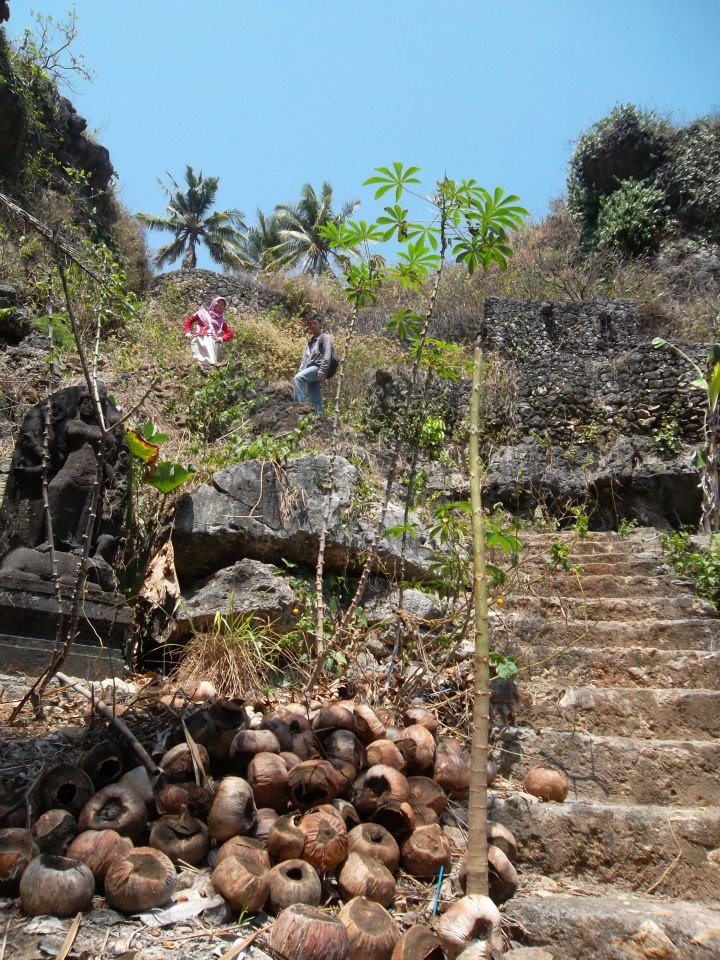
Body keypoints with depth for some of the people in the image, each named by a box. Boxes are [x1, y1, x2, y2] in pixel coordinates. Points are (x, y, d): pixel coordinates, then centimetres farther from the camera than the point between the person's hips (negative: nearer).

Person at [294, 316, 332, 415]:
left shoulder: (325, 337, 5)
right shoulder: (310, 341, 30)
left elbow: (327, 355, -9)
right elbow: (305, 358, 27)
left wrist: (322, 370, -22)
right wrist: (300, 370, 11)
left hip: (318, 367, -8)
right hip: (310, 368, 8)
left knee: (298, 378, -30)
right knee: (314, 399, 1)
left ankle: (300, 404, -34)